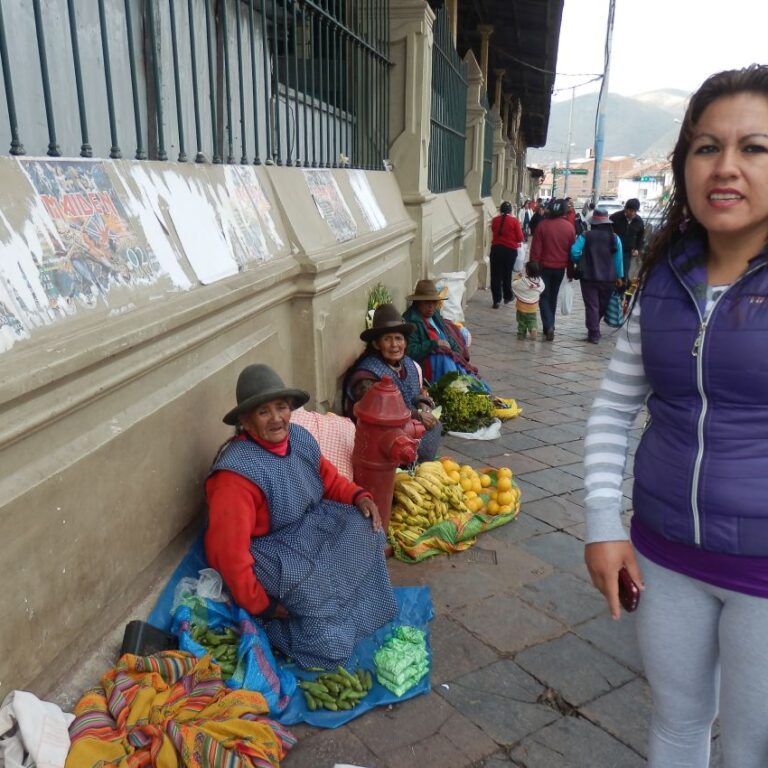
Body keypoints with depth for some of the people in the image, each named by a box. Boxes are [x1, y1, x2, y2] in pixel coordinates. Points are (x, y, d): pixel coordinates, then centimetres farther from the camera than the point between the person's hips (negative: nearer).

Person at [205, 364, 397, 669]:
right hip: (272, 551, -8)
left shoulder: (299, 438, -5)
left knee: (364, 526, -9)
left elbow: (329, 479, 12)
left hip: (311, 526, 8)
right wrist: (261, 607, -19)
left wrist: (359, 496, -9)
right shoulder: (236, 472, -28)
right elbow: (228, 551, -27)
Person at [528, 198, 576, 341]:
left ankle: (548, 326, -14)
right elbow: (572, 250, 4)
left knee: (544, 297, 3)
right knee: (553, 297, 16)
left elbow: (535, 248, -9)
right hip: (560, 267, 2)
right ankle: (550, 326, 22)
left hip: (544, 266, -2)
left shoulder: (543, 224, -10)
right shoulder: (569, 227, -3)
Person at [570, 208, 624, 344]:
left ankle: (594, 334, -2)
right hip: (609, 278, 3)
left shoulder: (586, 236, -7)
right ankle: (594, 329, 31)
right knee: (602, 306, 18)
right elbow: (619, 259, 1)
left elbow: (574, 252, -15)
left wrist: (580, 262, 5)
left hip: (589, 277, -3)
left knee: (591, 306, 1)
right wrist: (619, 276, 9)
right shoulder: (614, 238, 0)